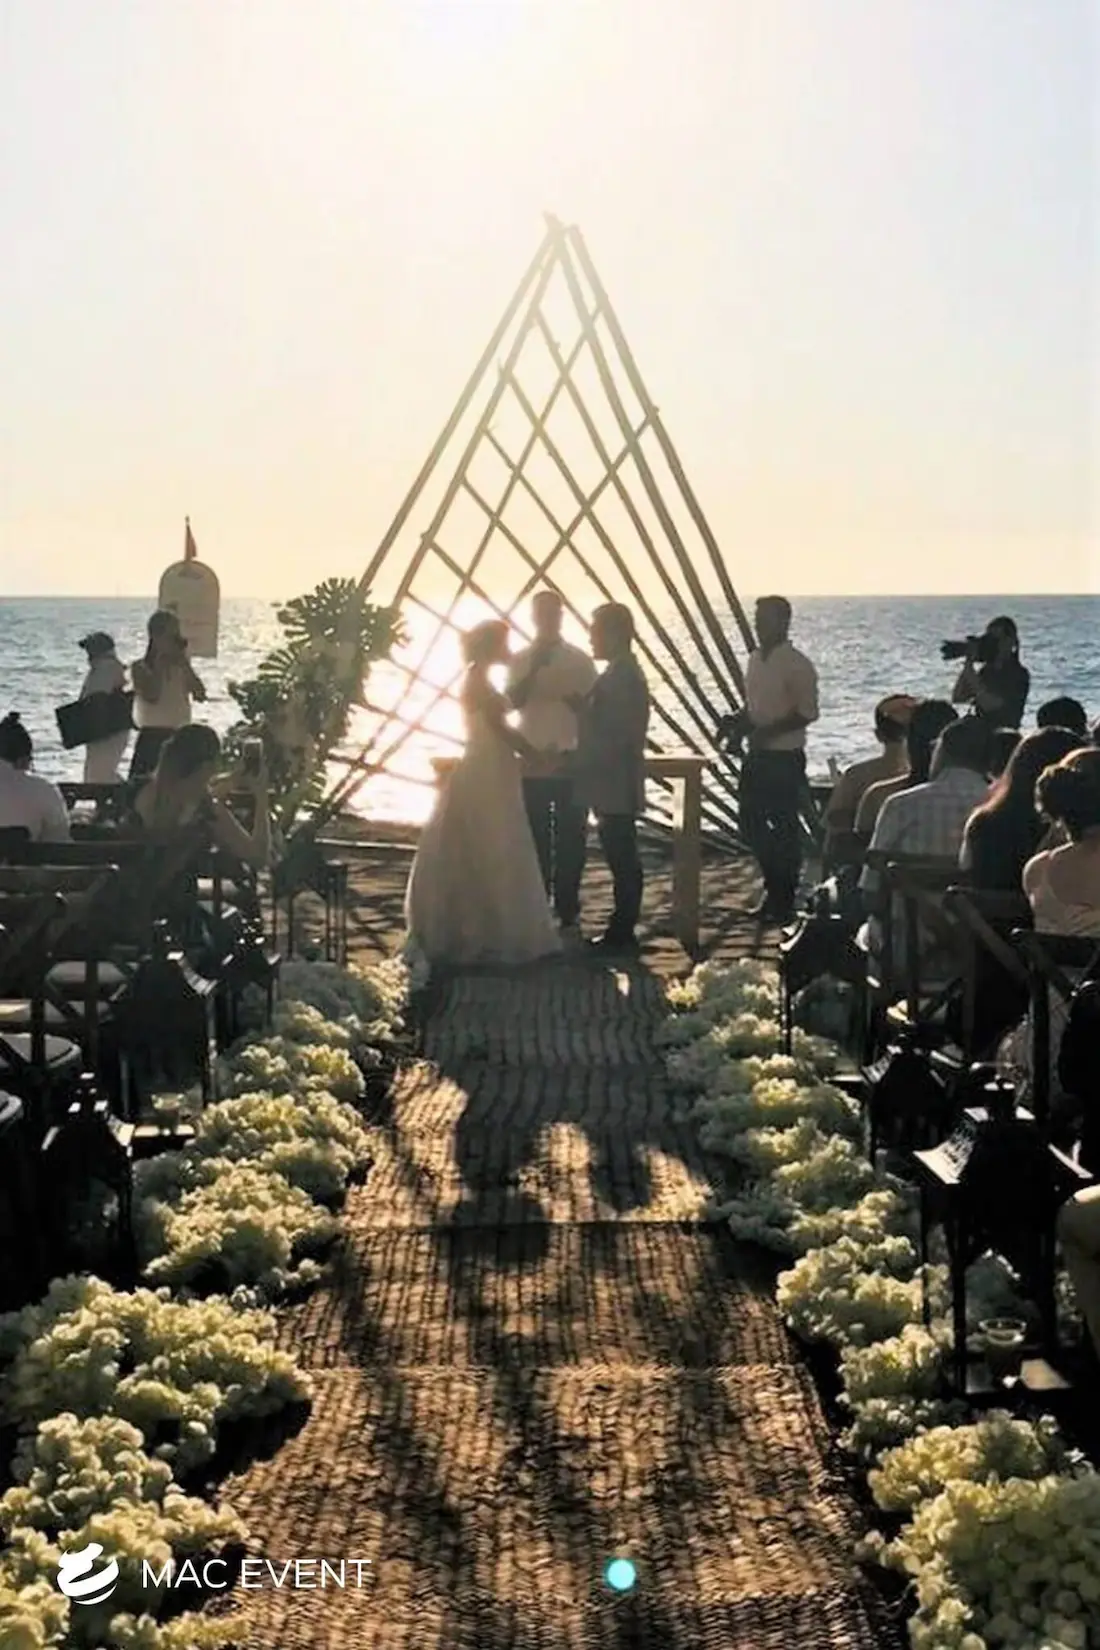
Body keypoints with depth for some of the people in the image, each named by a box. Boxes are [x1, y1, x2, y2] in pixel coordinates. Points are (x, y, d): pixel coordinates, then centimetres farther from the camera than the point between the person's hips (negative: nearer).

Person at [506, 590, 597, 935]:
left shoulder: (579, 660, 2)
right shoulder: (521, 660, 6)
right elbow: (513, 701, -9)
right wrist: (535, 667, -19)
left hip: (572, 764, -1)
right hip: (533, 763, 1)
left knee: (570, 840, 1)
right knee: (536, 840, 5)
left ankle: (568, 911, 9)